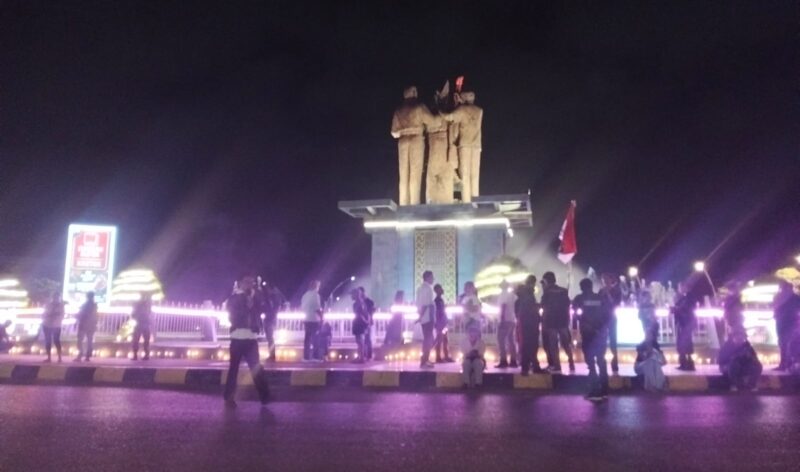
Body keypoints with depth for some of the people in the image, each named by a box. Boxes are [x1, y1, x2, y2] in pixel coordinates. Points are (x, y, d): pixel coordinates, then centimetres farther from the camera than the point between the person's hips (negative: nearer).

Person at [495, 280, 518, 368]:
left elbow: (503, 307, -15)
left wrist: (501, 320, -18)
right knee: (511, 341, 11)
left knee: (501, 341, -7)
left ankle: (503, 361, -13)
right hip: (512, 320, 8)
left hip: (505, 320, -8)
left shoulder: (502, 294, -6)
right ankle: (513, 361, 10)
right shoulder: (512, 294, 15)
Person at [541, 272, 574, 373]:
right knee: (566, 343, 12)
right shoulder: (563, 291, 8)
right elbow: (567, 306, 8)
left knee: (553, 345, 0)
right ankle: (571, 365, 9)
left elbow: (545, 308, -4)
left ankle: (557, 366, -3)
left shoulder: (547, 292, -2)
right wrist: (567, 320, 14)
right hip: (563, 320, 4)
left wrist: (543, 321, 6)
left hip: (551, 321, -4)